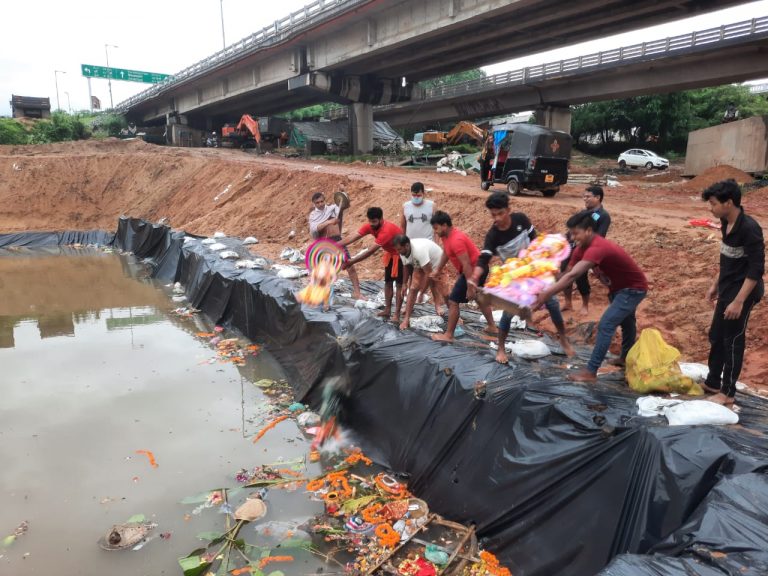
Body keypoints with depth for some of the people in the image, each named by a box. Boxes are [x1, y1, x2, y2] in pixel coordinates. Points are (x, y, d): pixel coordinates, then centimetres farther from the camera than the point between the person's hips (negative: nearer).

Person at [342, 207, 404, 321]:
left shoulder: (387, 230, -38)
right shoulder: (370, 226, -14)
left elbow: (371, 251, -40)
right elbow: (352, 238, -22)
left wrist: (352, 262, -40)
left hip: (401, 254, -8)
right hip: (390, 253, 8)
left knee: (399, 284, -5)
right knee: (388, 282, 10)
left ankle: (397, 314, -3)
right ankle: (387, 310, 18)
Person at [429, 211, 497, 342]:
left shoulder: (456, 240, -29)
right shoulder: (446, 235, 1)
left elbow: (466, 264, -30)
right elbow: (445, 253, 17)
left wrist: (470, 285, -28)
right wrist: (438, 269, 18)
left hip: (473, 271, -11)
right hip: (477, 269, 11)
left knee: (453, 301, -7)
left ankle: (448, 335, -1)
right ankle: (492, 327, 37)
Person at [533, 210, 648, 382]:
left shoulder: (597, 249, -37)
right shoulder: (582, 249, -8)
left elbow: (573, 275, -46)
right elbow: (568, 273, -7)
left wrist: (547, 294, -50)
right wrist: (547, 292, -17)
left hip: (633, 289, -10)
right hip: (619, 288, 10)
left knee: (605, 325, -16)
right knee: (625, 321, 27)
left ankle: (591, 372, -12)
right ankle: (626, 357, 49)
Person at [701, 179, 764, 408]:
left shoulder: (749, 228, -24)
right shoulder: (727, 223, 3)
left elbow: (756, 269, -24)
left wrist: (739, 301, -25)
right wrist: (716, 284, 20)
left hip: (742, 293, -9)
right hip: (727, 290, 9)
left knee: (732, 341, 2)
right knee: (716, 336, 17)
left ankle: (727, 393, 17)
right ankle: (712, 382, 32)